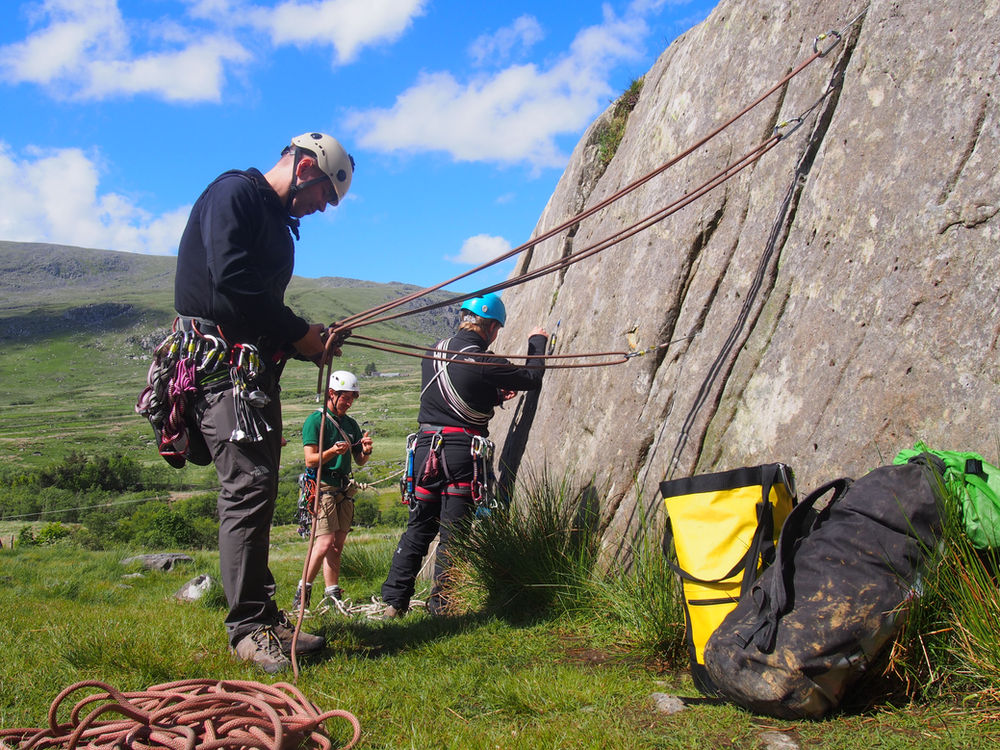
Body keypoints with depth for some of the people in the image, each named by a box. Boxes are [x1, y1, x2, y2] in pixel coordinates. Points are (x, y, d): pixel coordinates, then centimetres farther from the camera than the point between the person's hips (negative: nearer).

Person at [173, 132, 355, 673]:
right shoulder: (234, 193, -5)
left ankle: (264, 617, 13)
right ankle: (247, 626, -8)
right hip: (221, 362, -10)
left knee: (258, 492, 8)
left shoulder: (276, 221, 24)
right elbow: (231, 281, -18)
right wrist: (298, 333, -11)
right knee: (248, 486, -13)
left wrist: (310, 344, 8)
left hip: (256, 368, 10)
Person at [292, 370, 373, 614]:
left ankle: (332, 597, 7)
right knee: (326, 541, -15)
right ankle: (302, 593, -3)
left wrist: (366, 451, -4)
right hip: (323, 486, -7)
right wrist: (333, 451, -27)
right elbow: (311, 460, -10)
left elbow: (360, 461, 18)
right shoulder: (316, 420, -3)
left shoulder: (350, 424, 17)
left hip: (344, 489, 7)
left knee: (338, 544, 4)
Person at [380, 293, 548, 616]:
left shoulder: (432, 355, 8)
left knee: (418, 528, 14)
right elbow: (531, 378, 3)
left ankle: (394, 601, 14)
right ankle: (440, 606, 8)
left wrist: (494, 395, 31)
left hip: (426, 445, 6)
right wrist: (537, 342, 20)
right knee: (453, 533, 4)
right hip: (462, 451, -5)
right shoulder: (483, 363, -12)